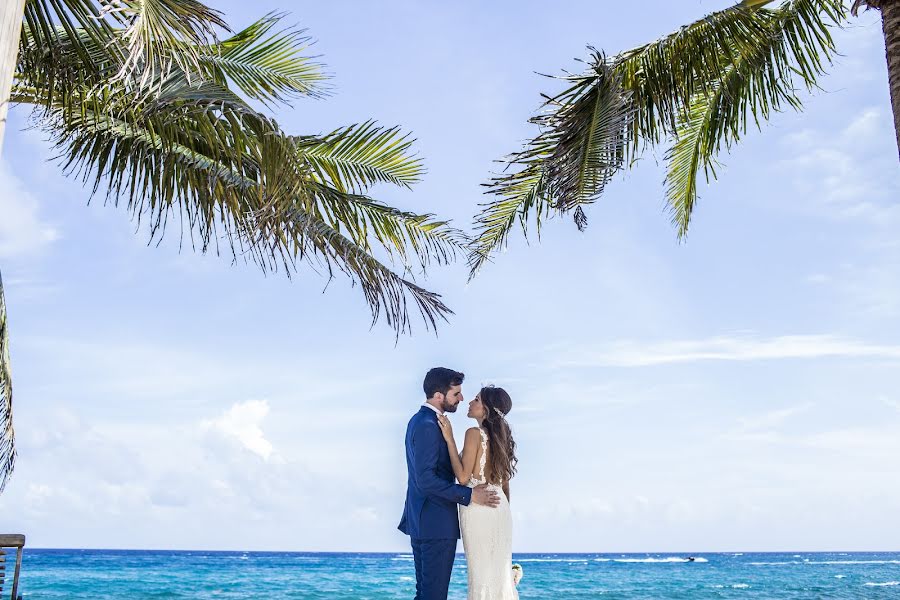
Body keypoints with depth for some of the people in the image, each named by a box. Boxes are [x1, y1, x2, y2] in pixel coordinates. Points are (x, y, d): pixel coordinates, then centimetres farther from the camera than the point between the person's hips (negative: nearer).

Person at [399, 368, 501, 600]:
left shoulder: (420, 420, 13)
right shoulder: (428, 426, -19)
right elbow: (426, 480, -25)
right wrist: (468, 495, -21)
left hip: (422, 521, 10)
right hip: (436, 524, -10)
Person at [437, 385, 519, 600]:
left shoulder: (475, 433, -12)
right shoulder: (501, 436, 11)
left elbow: (463, 477, -17)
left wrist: (449, 439, -15)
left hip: (478, 508, -7)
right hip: (501, 508, 7)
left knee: (482, 574, 0)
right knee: (500, 572, 12)